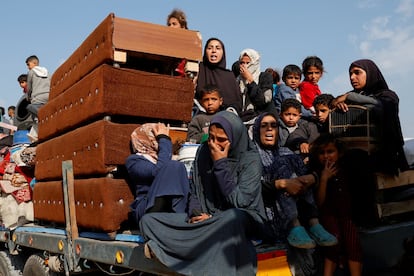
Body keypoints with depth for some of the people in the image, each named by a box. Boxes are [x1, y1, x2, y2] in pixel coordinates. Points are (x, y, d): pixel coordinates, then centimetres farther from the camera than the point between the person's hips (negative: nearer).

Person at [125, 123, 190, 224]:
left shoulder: (160, 157, 25)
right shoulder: (134, 160, 5)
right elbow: (158, 171, -13)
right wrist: (164, 139, -5)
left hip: (172, 206, 5)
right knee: (173, 166, -21)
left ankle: (178, 216, -26)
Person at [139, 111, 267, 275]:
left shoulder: (250, 160, -11)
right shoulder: (204, 152, 3)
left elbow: (238, 202, -20)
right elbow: (195, 192, 8)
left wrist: (221, 164, -20)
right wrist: (195, 214, -13)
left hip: (244, 220, -4)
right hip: (207, 219, 5)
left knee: (232, 217, -42)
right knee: (149, 220, -8)